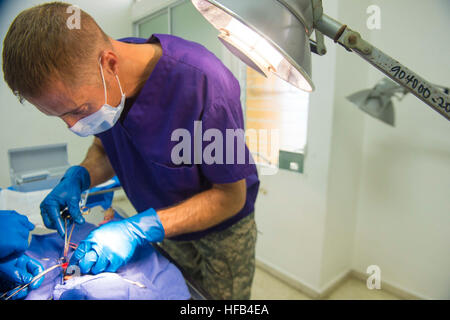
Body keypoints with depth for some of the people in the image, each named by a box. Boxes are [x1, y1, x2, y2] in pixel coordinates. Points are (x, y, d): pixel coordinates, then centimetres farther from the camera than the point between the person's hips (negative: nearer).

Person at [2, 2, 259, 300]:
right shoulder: (96, 82, -15)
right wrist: (77, 177, -18)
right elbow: (104, 149, 4)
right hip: (168, 223, 5)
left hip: (222, 226, -4)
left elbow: (231, 196, -26)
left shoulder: (205, 83, -36)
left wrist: (139, 229, -32)